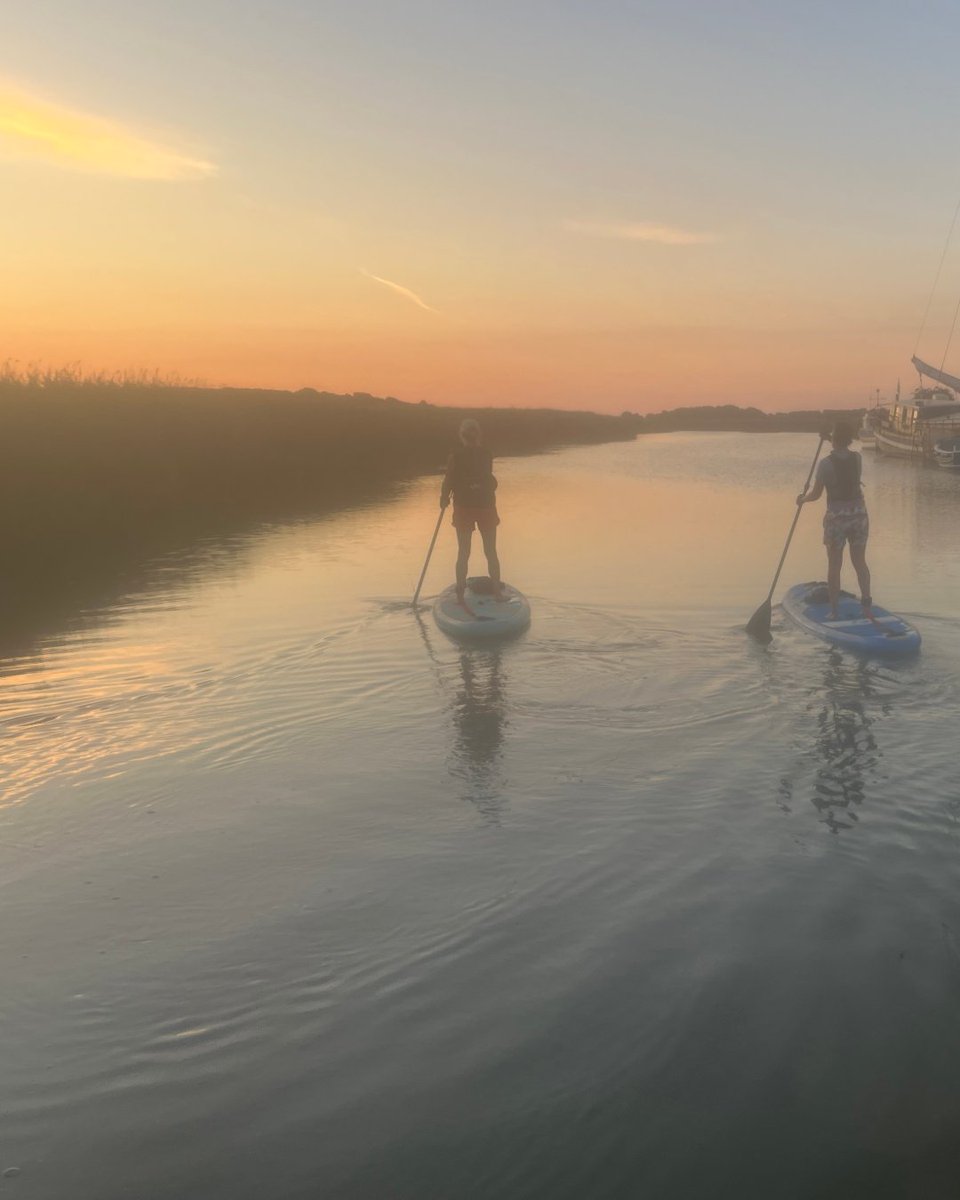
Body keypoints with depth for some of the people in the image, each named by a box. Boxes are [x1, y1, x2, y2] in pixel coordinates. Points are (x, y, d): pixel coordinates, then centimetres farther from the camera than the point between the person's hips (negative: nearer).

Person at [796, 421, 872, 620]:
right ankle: (867, 606, 13)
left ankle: (834, 611, 9)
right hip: (859, 514, 4)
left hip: (836, 517, -3)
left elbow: (816, 494, -10)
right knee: (860, 562, 13)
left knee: (834, 566, 6)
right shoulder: (857, 458, -2)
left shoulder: (826, 463, -14)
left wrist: (802, 498, 10)